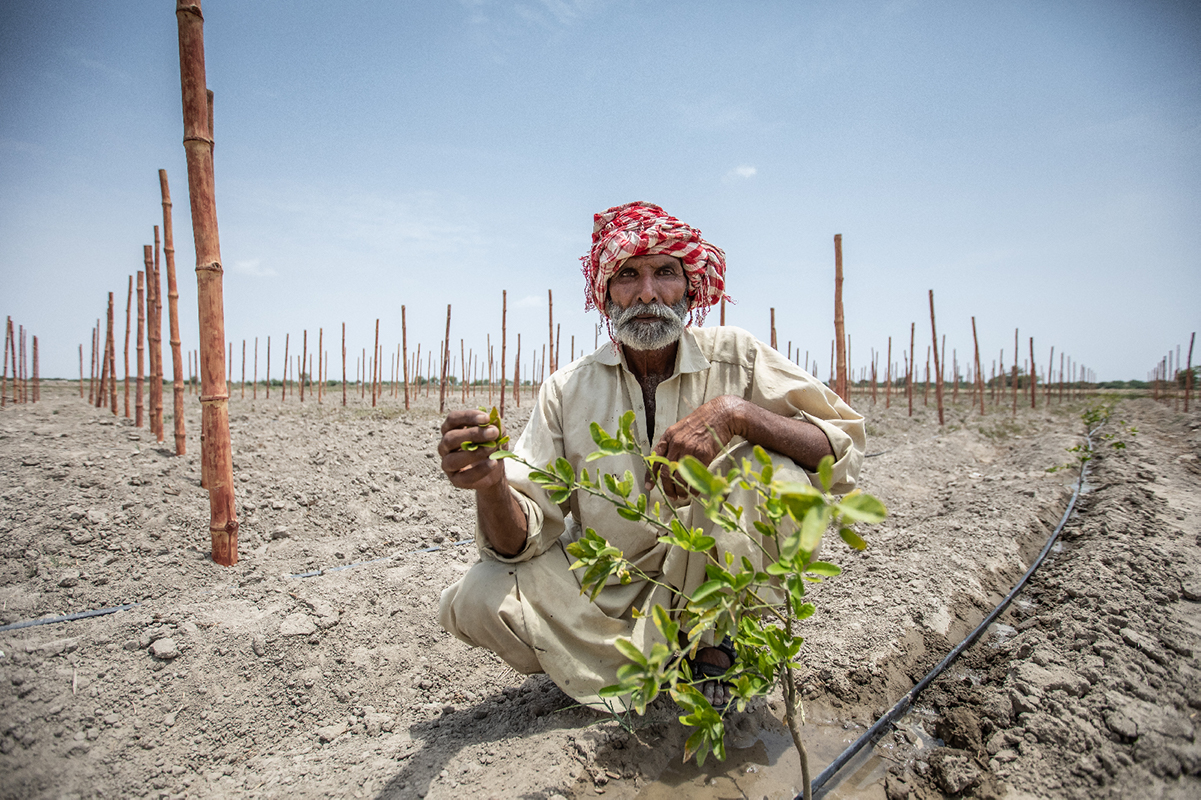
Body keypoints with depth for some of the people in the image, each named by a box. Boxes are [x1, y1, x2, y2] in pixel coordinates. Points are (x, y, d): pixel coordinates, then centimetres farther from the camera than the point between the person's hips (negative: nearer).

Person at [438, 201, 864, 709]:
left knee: (776, 473, -27)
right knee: (475, 600, -20)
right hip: (608, 588, 2)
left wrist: (734, 412, -32)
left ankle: (713, 645, -2)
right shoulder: (567, 390, -7)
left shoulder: (735, 359, -8)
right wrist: (490, 485, -34)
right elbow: (523, 540, -11)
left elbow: (844, 455, -16)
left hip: (712, 584, -1)